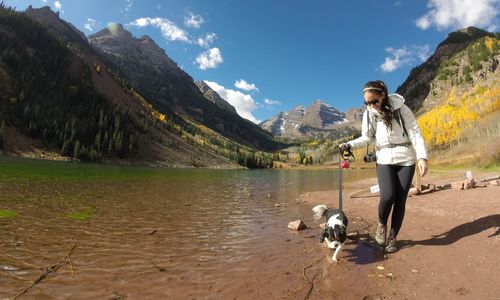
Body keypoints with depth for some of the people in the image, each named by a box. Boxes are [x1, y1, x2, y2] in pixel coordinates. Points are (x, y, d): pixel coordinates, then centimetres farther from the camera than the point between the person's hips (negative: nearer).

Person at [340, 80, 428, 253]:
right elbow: (366, 138, 5)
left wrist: (422, 157, -19)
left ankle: (393, 237, 19)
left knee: (400, 200, 1)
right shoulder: (369, 114, -1)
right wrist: (350, 145, -12)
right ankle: (382, 224, 12)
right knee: (388, 196, -18)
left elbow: (415, 133, -8)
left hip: (405, 160, -1)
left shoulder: (401, 109, -8)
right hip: (384, 160, 1)